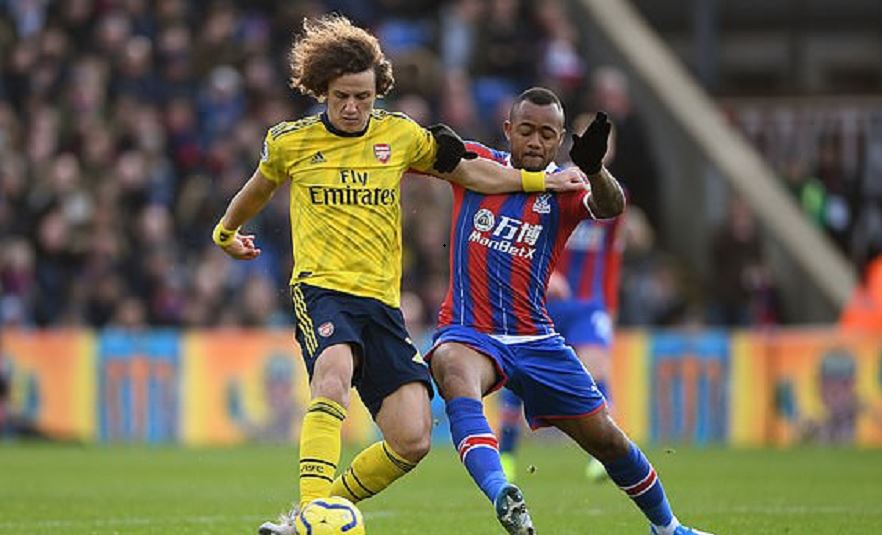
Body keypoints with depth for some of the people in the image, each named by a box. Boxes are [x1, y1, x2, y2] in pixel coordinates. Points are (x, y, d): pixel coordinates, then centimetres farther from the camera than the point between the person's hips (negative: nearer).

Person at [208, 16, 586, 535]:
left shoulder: (400, 135, 8)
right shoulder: (289, 142, 4)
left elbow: (465, 170, 22)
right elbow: (259, 189, 26)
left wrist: (540, 179, 13)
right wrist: (226, 231, 42)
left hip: (381, 299, 3)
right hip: (321, 289, -3)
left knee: (413, 440, -11)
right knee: (335, 368, -38)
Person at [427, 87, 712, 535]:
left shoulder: (563, 190, 1)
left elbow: (610, 207, -21)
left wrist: (593, 167, -43)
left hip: (535, 340, 2)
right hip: (468, 331, -2)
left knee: (607, 439, 6)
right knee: (453, 369, -39)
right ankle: (501, 494, -57)